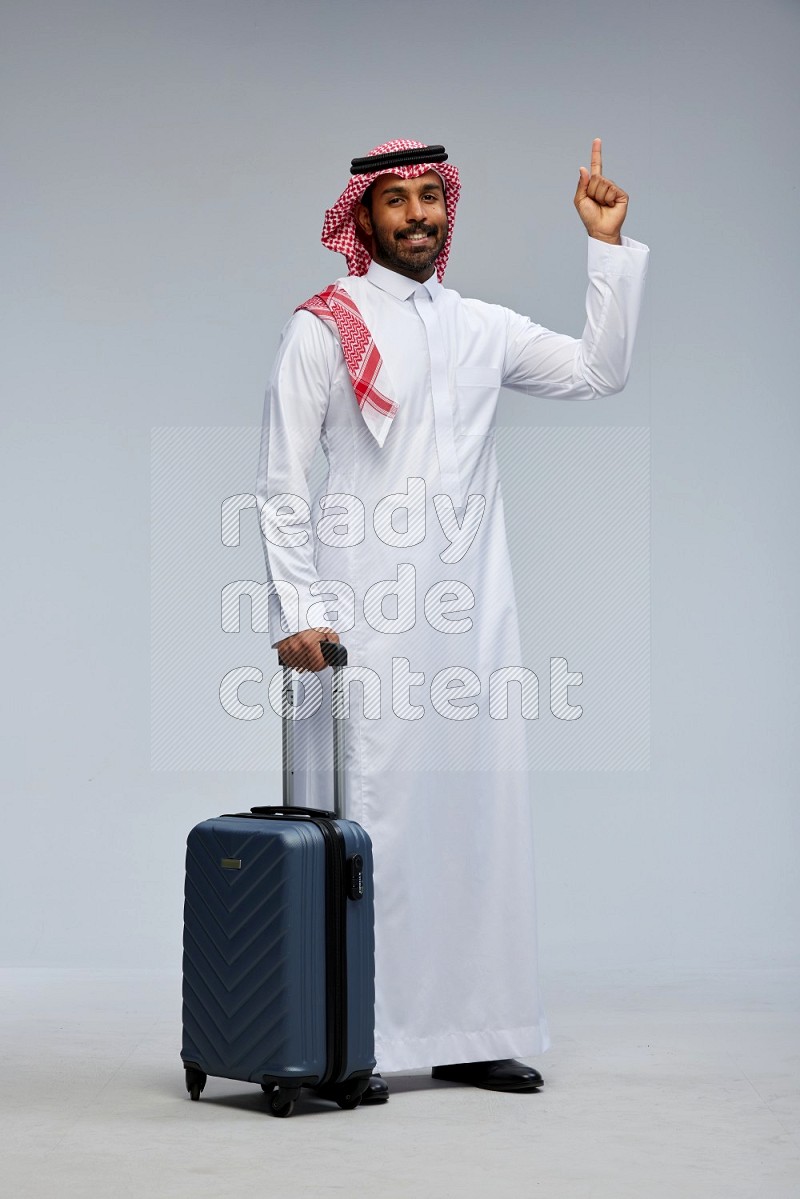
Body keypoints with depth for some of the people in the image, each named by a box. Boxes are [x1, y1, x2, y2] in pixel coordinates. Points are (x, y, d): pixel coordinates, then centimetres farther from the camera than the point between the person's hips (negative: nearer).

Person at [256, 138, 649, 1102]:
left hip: (473, 611, 5)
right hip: (367, 618, -5)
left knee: (479, 812, 6)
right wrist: (296, 611, -10)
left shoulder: (483, 327, 16)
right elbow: (281, 484, -2)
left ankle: (470, 1032, 14)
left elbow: (599, 371, 14)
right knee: (365, 817, -5)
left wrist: (608, 246, 9)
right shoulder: (324, 328, 1)